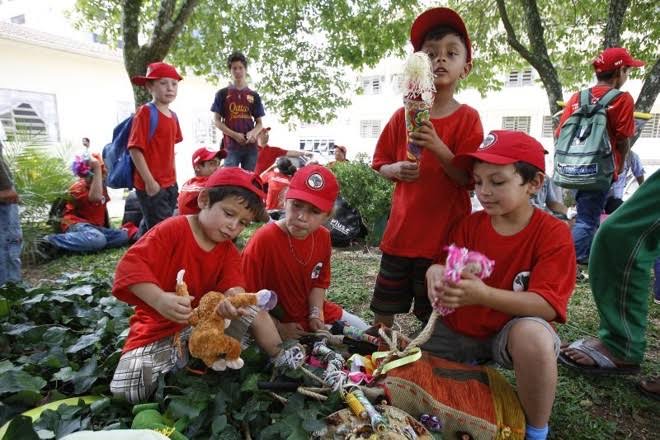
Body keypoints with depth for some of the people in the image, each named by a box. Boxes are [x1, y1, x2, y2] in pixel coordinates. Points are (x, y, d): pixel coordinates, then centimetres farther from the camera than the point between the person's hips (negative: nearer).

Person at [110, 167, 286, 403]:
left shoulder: (229, 252, 0)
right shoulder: (172, 229, -16)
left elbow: (234, 286, -16)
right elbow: (130, 266, -26)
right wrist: (159, 299, -43)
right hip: (161, 327, -3)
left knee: (254, 310, -12)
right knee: (125, 389, -22)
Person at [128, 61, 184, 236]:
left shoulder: (173, 116, 11)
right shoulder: (145, 112, -13)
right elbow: (135, 149, -17)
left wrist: (172, 177, 14)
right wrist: (149, 181, -19)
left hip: (170, 184, 8)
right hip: (151, 186, -8)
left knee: (149, 229, 20)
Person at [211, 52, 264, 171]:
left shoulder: (254, 95, 14)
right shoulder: (222, 94, 8)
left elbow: (259, 122, 13)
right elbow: (217, 121, 5)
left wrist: (253, 133, -10)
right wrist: (234, 135, -10)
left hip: (251, 146, 2)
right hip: (231, 145, -2)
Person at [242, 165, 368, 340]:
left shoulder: (323, 237, -7)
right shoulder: (264, 239, -26)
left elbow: (319, 282, 6)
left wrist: (316, 314, -9)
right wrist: (279, 329, -18)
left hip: (313, 315, 6)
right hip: (275, 323, -6)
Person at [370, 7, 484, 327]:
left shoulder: (467, 119, -5)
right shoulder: (402, 116, 3)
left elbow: (469, 179, -11)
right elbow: (380, 165, 10)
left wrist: (438, 148, -26)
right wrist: (397, 170, -13)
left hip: (445, 233, -3)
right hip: (401, 229, 3)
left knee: (434, 315, 10)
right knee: (383, 308, 15)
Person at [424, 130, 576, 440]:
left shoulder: (554, 234, -17)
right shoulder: (470, 224, -4)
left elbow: (547, 306, -25)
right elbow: (447, 265, -3)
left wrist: (483, 294, -42)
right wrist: (436, 272, -30)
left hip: (512, 330, -4)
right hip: (458, 328, 5)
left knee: (533, 336, -39)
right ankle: (469, 367, 23)